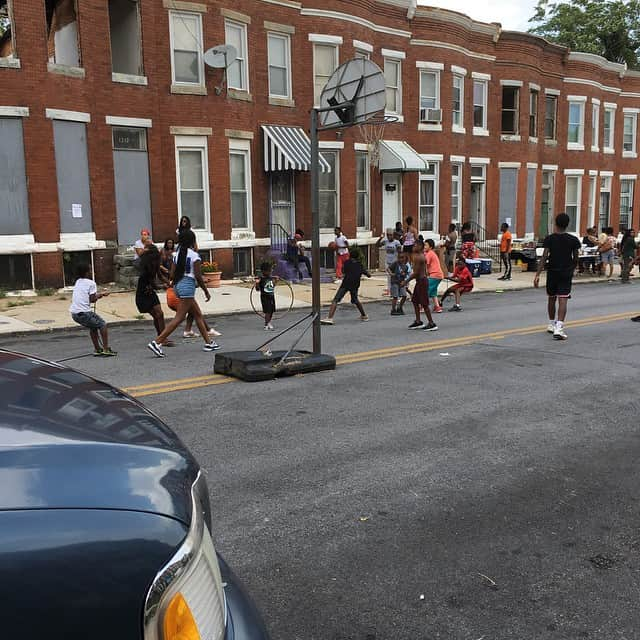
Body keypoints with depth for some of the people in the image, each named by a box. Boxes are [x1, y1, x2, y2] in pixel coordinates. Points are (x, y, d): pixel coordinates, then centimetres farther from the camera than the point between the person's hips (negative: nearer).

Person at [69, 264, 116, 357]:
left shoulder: (78, 282, 17)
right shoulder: (91, 283, -5)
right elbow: (92, 299, -10)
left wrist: (101, 294, 25)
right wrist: (99, 295, 8)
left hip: (73, 313, 8)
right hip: (84, 312, -8)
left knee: (93, 326, 26)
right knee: (102, 325, 7)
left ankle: (97, 349, 25)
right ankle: (106, 349, 0)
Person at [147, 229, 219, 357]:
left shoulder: (177, 254, 10)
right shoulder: (194, 255, -9)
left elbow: (172, 275, 8)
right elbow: (198, 275, -10)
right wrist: (206, 291, -1)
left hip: (178, 285, 8)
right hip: (188, 285, -8)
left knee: (198, 314, 16)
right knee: (179, 317, -8)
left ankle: (208, 342, 22)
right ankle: (157, 342, -14)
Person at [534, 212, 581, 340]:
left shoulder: (549, 239, -5)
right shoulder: (573, 240, -2)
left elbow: (544, 257, -12)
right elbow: (576, 259, 4)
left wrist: (538, 275, -13)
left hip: (552, 272, 1)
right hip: (566, 273, -1)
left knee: (552, 298, 17)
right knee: (562, 300, -8)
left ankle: (551, 324, 32)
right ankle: (559, 327, -22)